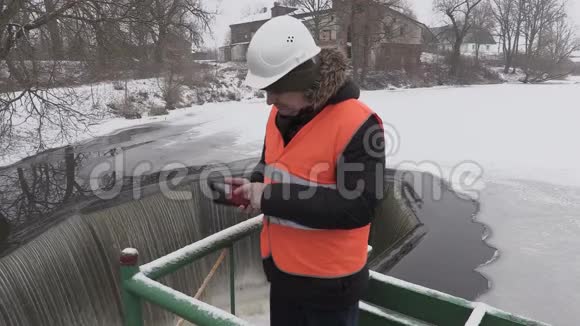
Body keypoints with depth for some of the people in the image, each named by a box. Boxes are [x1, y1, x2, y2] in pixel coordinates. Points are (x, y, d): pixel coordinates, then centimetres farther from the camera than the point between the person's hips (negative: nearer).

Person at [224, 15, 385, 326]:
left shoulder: (357, 124, -23)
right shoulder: (280, 115, 0)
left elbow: (358, 206, -27)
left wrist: (272, 198, -28)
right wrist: (255, 185, -7)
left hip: (330, 280, -7)